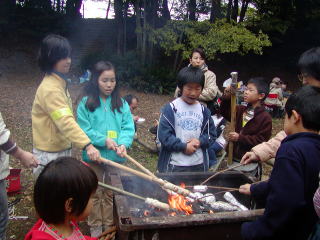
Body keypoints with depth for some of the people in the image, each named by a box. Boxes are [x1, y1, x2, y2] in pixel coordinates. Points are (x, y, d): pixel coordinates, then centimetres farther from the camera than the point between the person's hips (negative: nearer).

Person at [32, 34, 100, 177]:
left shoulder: (60, 82, 6)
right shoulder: (50, 89, -25)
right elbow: (65, 121, -37)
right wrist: (87, 145, -45)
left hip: (62, 149, 9)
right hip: (50, 154, -9)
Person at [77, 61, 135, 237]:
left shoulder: (122, 104, 1)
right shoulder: (86, 103, -7)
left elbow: (128, 128, -5)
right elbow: (83, 130, -11)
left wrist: (123, 143, -23)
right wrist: (104, 140, -21)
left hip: (116, 157, 2)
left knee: (111, 193, 16)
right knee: (95, 193, 13)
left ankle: (109, 225, 34)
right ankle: (95, 226, 31)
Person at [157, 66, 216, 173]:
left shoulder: (204, 111, 4)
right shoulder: (171, 108, -9)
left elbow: (211, 134, 8)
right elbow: (163, 134, -12)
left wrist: (199, 142, -12)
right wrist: (183, 146, -17)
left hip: (198, 164, 5)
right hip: (175, 165, -4)